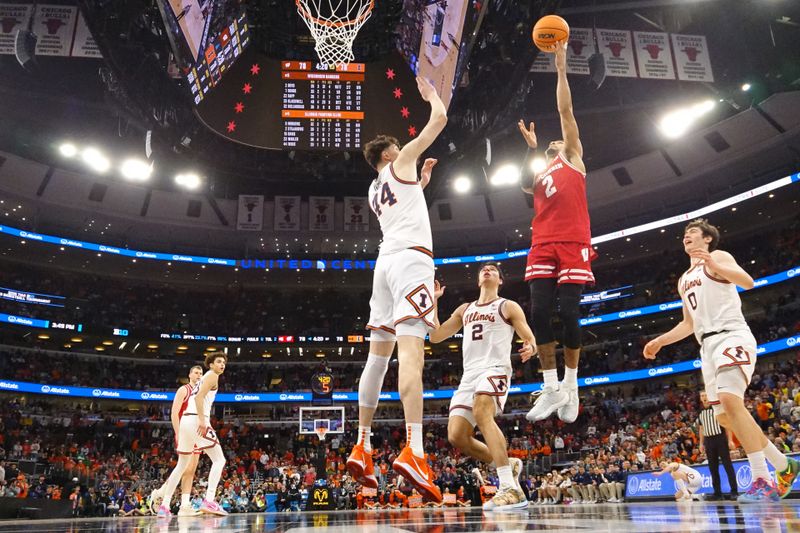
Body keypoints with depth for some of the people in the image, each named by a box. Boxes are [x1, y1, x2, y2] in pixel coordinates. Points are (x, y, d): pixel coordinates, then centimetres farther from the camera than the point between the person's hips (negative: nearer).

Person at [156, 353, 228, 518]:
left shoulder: (204, 377, 27)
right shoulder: (212, 376, 0)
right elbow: (199, 397, -16)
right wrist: (202, 421, -23)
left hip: (185, 420, 9)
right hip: (196, 420, -9)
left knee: (181, 465, 18)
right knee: (219, 460, -8)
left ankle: (164, 505, 18)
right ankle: (209, 501, -20)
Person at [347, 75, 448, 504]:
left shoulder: (374, 191, 28)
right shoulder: (400, 161, 10)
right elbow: (440, 119, 11)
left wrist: (422, 179, 45)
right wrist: (430, 93, 29)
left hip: (386, 259, 8)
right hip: (411, 257, -8)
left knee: (378, 355, 9)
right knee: (411, 351, -22)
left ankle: (362, 447, 12)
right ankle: (413, 451, -33)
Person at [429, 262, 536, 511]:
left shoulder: (509, 306, 11)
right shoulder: (464, 309, 24)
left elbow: (531, 340, 4)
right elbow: (435, 336, 21)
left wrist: (530, 348, -21)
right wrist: (433, 301, 15)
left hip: (495, 369, -6)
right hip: (469, 374, 6)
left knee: (482, 413, -35)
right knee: (456, 436, -7)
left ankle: (511, 489, -38)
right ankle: (508, 466, 12)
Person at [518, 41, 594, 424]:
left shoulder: (572, 159, 18)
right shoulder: (538, 175, 29)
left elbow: (565, 111, 13)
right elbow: (525, 185, 5)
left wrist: (561, 68, 11)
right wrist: (532, 150, 10)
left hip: (572, 244, -4)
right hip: (542, 246, 4)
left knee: (568, 312, -8)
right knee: (539, 313, -7)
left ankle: (571, 384, 8)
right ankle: (552, 388, 0)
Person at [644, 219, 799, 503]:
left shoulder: (718, 257, 3)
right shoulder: (684, 280, 25)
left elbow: (747, 281, -16)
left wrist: (713, 265, -33)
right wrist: (660, 341, 19)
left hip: (731, 337, -8)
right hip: (708, 346, 9)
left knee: (730, 399, -27)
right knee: (725, 415, 6)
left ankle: (763, 482, -25)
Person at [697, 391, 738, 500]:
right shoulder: (700, 412, 13)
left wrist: (730, 440, -11)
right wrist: (701, 443, 14)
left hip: (720, 438, -5)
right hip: (708, 441, 5)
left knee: (728, 465, -4)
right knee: (713, 467, 6)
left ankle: (734, 491, -1)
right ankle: (717, 492, 10)